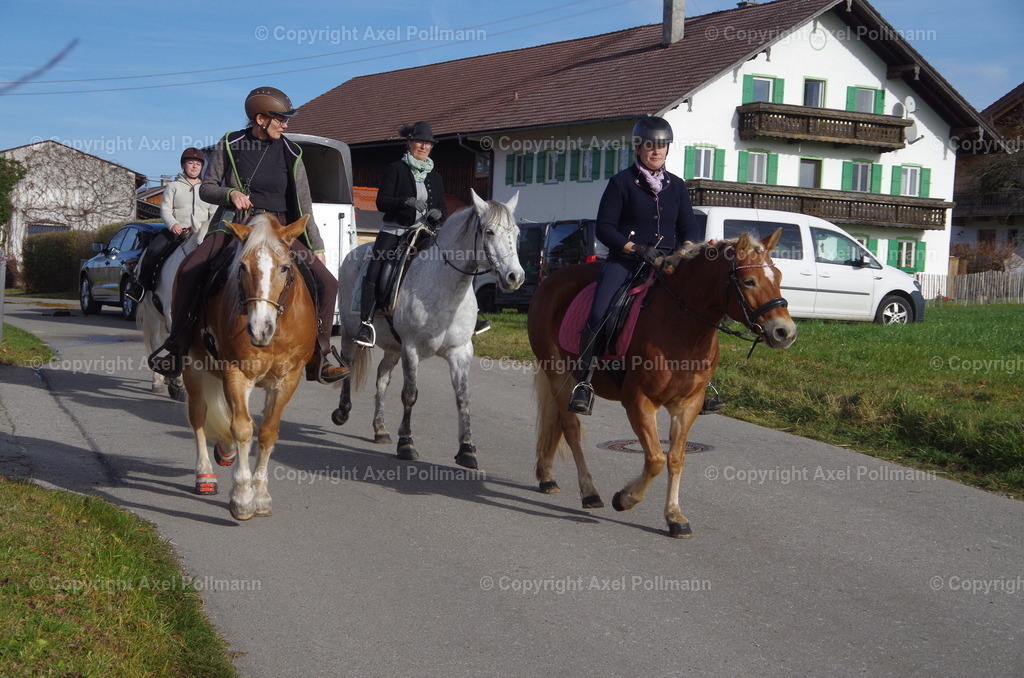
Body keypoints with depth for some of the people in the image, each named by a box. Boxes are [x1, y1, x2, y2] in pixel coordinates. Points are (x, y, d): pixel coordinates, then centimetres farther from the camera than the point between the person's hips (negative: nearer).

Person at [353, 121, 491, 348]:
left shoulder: (434, 176, 17)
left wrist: (438, 214, -8)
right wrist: (407, 202, -23)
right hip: (394, 232, -4)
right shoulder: (395, 169, 2)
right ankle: (366, 323, -18)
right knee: (372, 273, -21)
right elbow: (381, 202, -7)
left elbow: (443, 210, 17)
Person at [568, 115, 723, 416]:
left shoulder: (676, 185, 15)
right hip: (624, 260, -4)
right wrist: (638, 249, -15)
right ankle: (584, 381, -16)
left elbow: (690, 228, 15)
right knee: (599, 314, -26)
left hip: (666, 263, 4)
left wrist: (686, 247, -9)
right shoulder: (622, 182, 2)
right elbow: (604, 228, -3)